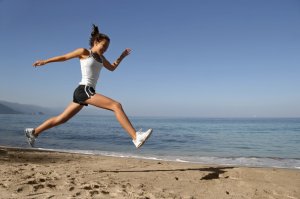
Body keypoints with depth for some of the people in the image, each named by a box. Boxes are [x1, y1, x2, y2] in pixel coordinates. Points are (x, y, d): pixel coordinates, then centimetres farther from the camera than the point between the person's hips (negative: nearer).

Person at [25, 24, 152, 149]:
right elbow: (64, 57, 10)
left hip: (86, 92, 9)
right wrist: (45, 61, 17)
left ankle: (34, 132, 29)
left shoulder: (100, 57, 20)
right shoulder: (84, 52, 0)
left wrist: (122, 56, 23)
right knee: (117, 106, -21)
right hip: (84, 90, -9)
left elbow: (112, 68, 33)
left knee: (61, 119, 16)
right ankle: (136, 137, -29)